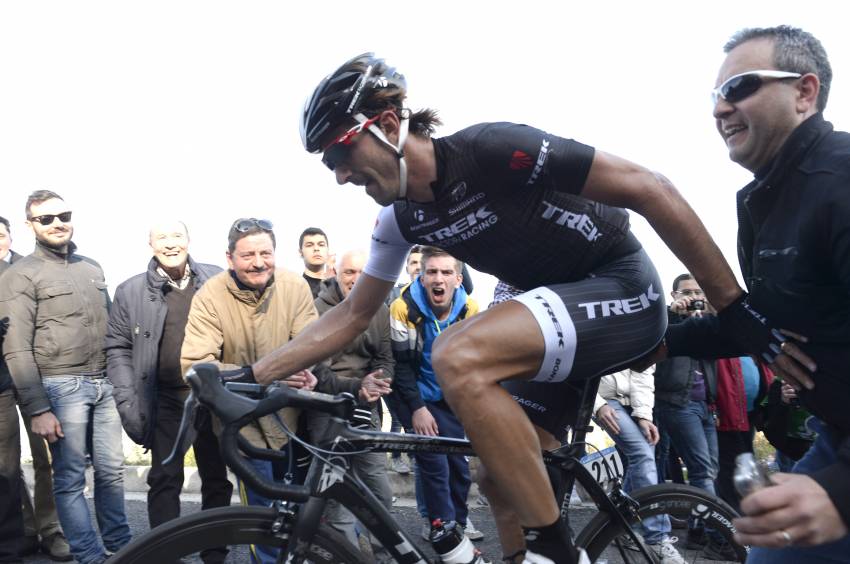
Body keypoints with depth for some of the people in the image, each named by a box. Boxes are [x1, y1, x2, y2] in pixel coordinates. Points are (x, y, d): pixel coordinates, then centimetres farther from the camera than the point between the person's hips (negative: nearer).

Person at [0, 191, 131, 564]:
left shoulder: (92, 268, 14)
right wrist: (37, 409, -14)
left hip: (105, 384, 5)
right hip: (62, 388, -5)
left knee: (111, 471, 10)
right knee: (70, 480, 1)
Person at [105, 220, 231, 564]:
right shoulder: (131, 291, 1)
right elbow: (118, 350, 3)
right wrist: (128, 404, -5)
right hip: (166, 402, -1)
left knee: (217, 480, 11)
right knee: (164, 481, 1)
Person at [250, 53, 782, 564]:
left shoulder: (490, 150, -24)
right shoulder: (403, 218, 0)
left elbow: (649, 188, -22)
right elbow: (353, 314, 10)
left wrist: (735, 306, -21)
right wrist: (252, 375, 3)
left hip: (624, 291, -8)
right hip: (562, 302, 8)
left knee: (459, 356, -28)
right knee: (506, 468, 7)